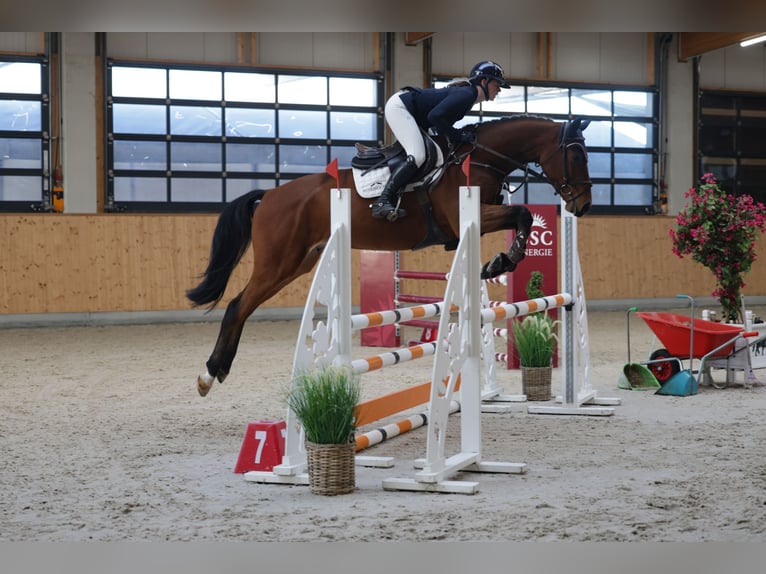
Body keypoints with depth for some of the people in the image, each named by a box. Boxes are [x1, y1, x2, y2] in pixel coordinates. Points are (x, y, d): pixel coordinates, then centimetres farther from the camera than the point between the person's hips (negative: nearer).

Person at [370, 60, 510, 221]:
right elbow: (435, 116, -27)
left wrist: (460, 135, 4)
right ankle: (382, 202, -23)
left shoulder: (468, 93, 12)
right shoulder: (467, 93, -18)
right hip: (399, 106, -11)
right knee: (417, 156, -22)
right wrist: (457, 136, -19)